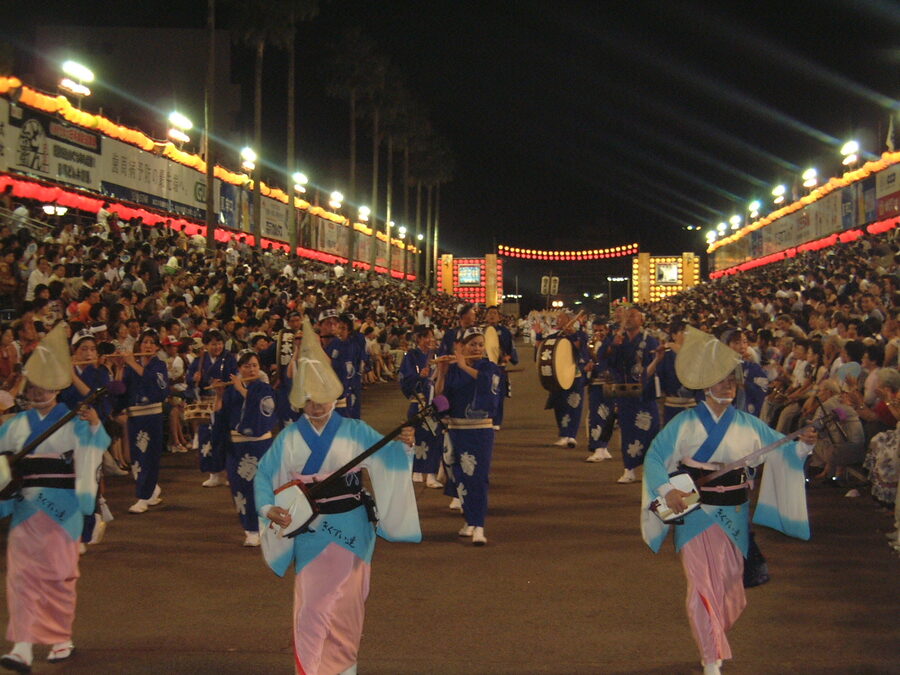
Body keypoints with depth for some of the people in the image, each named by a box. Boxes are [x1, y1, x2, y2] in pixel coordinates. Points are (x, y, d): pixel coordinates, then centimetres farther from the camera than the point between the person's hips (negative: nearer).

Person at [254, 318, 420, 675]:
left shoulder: (354, 431, -4)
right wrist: (268, 509, -9)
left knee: (346, 604, 6)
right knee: (312, 605, 4)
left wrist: (404, 445, -33)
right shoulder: (290, 438, -1)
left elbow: (387, 455, -12)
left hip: (351, 528, -1)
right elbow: (263, 475, 6)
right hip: (310, 530, 1)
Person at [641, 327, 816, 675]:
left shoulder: (747, 425, 1)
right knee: (703, 584, -7)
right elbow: (654, 457, -6)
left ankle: (713, 643, 40)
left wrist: (803, 445, -20)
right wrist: (667, 490, -19)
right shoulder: (686, 423, -6)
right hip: (695, 512, -3)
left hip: (734, 515, 3)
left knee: (730, 585, 13)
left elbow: (781, 450, 1)